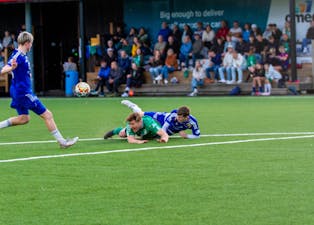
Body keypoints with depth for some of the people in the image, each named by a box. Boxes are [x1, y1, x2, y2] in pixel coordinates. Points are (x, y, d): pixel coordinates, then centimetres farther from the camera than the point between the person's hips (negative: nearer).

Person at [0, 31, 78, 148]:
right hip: (23, 92, -10)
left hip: (18, 92, 10)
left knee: (24, 118, 21)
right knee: (47, 115, -3)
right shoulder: (18, 56, -20)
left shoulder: (21, 55, 10)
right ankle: (62, 142, 2)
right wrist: (12, 67, -52)